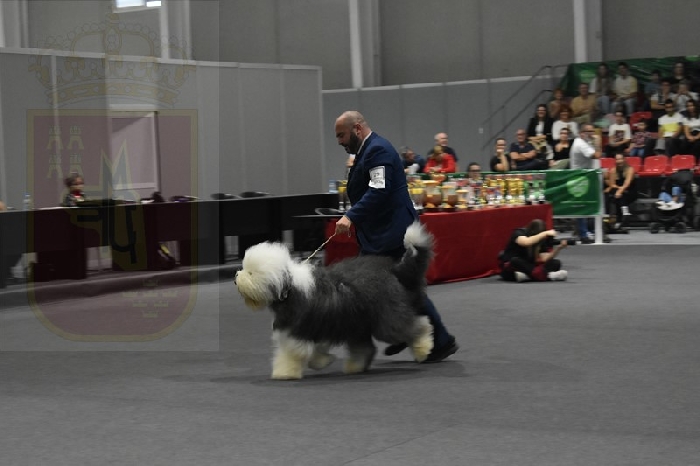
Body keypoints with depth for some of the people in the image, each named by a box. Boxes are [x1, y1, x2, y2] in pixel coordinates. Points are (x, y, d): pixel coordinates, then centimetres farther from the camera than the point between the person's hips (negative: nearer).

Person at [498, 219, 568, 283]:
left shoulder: (541, 240, 0)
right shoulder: (518, 233, -14)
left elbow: (544, 259, -10)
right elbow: (526, 242, -37)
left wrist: (558, 248, -22)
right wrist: (545, 234, -36)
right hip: (510, 267, -5)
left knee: (556, 263, -12)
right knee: (515, 261, -39)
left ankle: (528, 275, -37)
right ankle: (547, 275, -42)